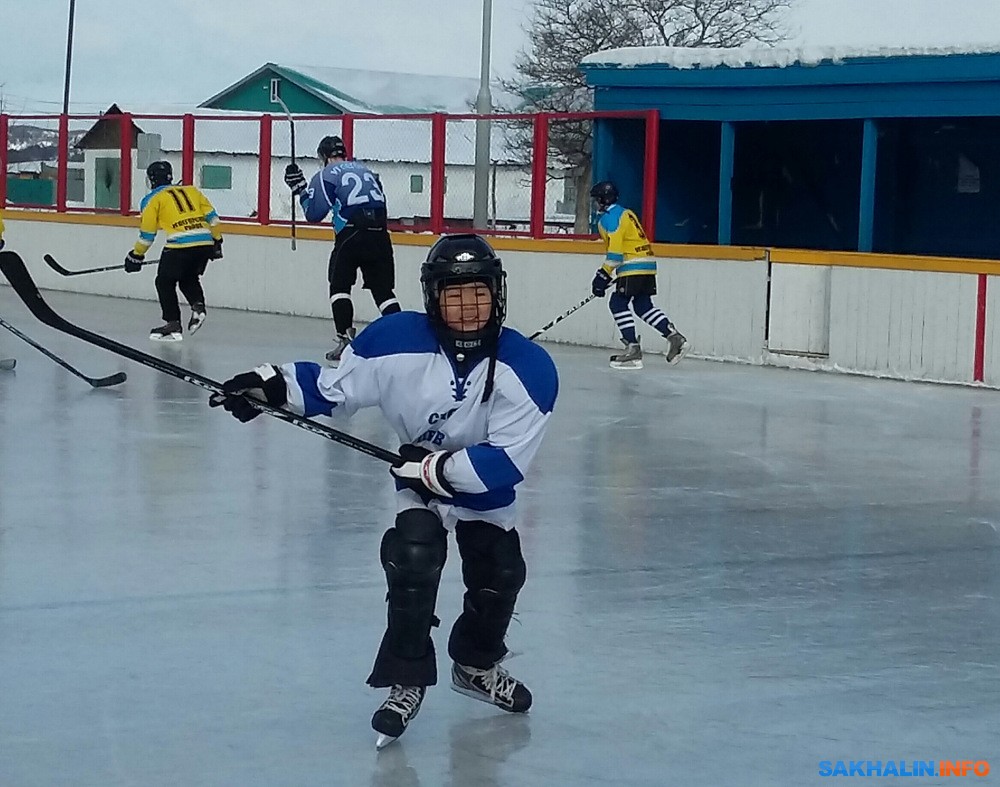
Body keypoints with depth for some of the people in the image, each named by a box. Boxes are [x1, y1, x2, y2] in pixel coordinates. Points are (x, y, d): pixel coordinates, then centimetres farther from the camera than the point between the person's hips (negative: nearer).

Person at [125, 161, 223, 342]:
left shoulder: (152, 199, 10)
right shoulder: (191, 191, 22)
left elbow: (147, 233, 11)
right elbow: (212, 216, 17)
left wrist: (137, 255, 24)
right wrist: (217, 241, 25)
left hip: (180, 244, -5)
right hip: (205, 243, 5)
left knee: (165, 282, 13)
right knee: (189, 278, 27)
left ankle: (173, 325, 7)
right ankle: (198, 306, 4)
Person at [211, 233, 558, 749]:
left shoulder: (528, 368, -27)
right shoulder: (396, 340, -24)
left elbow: (507, 462, -29)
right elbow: (334, 388, -10)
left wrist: (436, 467, -31)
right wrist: (272, 385, -21)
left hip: (484, 493, 2)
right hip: (418, 483, -1)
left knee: (499, 580, 9)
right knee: (413, 561, -24)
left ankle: (476, 665, 41)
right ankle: (406, 680, -6)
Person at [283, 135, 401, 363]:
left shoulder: (326, 175, 5)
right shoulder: (366, 171, 23)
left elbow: (314, 213, 0)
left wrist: (300, 190, 12)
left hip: (352, 234, -5)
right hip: (379, 235, 5)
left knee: (339, 284, 7)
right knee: (382, 289, 9)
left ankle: (345, 338, -3)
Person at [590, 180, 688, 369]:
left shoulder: (610, 218, -8)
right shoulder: (625, 213, 22)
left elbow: (615, 250, -18)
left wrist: (603, 275, -16)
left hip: (633, 268, -10)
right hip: (647, 265, 10)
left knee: (617, 303, -5)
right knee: (643, 305, 13)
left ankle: (633, 349, -9)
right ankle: (674, 336, 5)